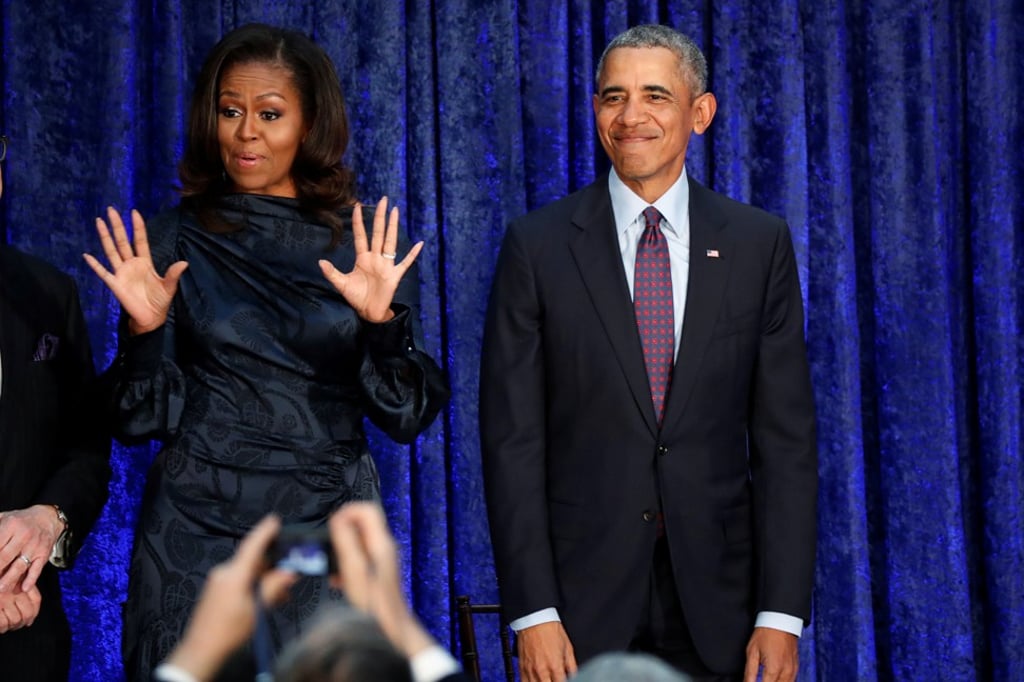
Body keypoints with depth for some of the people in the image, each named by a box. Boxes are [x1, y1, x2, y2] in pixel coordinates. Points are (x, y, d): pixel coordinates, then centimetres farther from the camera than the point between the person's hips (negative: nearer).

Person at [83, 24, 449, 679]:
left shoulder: (370, 247, 1)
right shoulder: (172, 243, 1)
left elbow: (407, 415, -1)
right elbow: (142, 420, 1)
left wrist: (381, 322, -18)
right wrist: (145, 328, -16)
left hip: (328, 527, 0)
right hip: (195, 532, 0)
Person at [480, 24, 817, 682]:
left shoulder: (760, 243, 3)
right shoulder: (538, 246, 0)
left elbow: (786, 438, 2)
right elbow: (512, 440, -3)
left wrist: (782, 614, -5)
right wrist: (533, 613, -10)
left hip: (717, 608, 1)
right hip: (581, 604, -1)